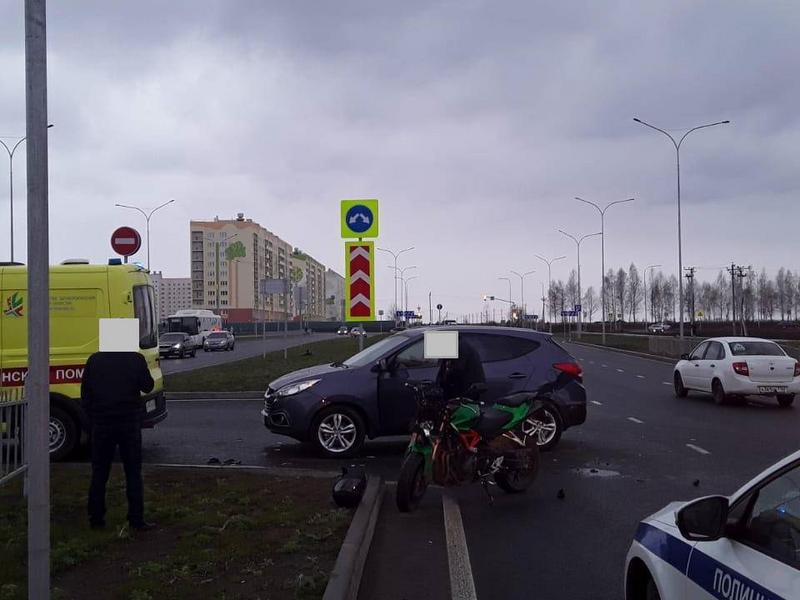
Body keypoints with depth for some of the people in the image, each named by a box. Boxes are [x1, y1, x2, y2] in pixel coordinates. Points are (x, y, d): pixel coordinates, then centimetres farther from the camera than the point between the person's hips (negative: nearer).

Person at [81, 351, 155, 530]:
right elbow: (148, 386, 1)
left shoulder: (94, 360, 1)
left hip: (101, 423, 2)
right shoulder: (136, 359, -7)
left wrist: (91, 420, 13)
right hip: (129, 423, -2)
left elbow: (85, 395, 4)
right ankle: (137, 519, 3)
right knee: (133, 473, 4)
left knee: (99, 474, 11)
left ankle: (96, 518, 13)